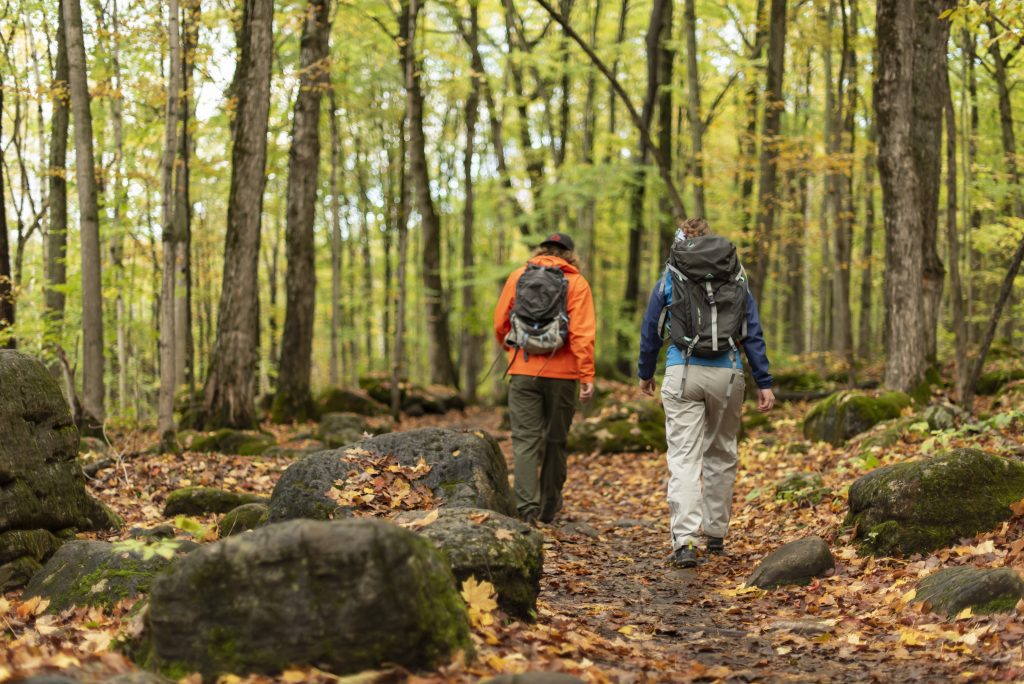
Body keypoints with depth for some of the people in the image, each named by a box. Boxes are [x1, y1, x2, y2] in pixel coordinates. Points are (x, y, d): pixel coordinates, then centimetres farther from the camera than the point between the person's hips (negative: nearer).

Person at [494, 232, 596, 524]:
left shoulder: (518, 276, 8)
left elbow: (499, 323, 10)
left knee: (526, 440, 0)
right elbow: (582, 333, -9)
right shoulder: (576, 283, 1)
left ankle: (527, 508, -12)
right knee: (556, 440, 13)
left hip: (523, 372, 1)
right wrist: (587, 375, -10)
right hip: (562, 374, 0)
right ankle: (549, 508, 21)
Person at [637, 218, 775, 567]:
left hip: (683, 373, -2)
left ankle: (684, 540, -18)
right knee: (722, 454, 17)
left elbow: (650, 332, 13)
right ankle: (716, 533, 23)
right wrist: (764, 383, 7)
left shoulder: (668, 281, 6)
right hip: (727, 374, 2)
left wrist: (645, 373, 27)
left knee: (684, 458, -6)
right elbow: (753, 334, 6)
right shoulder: (736, 281, 9)